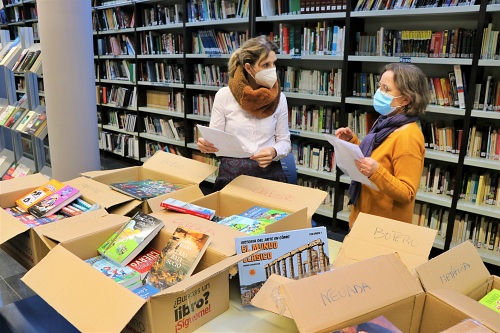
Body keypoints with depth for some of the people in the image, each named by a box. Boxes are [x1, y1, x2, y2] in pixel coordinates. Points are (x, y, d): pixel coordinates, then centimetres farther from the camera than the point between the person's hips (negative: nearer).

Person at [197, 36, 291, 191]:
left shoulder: (278, 98, 3)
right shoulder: (224, 95, -2)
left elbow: (284, 142, 7)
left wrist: (274, 152, -15)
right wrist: (205, 144, -20)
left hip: (268, 171, 1)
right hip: (231, 172, -1)